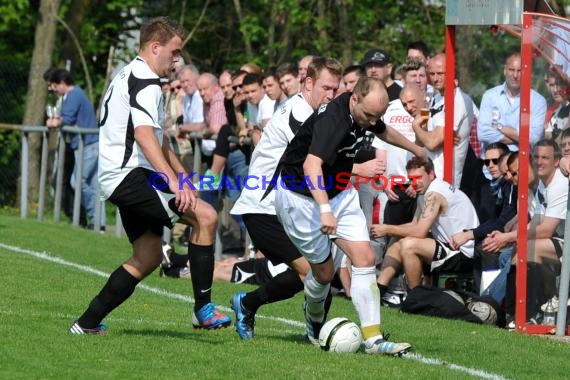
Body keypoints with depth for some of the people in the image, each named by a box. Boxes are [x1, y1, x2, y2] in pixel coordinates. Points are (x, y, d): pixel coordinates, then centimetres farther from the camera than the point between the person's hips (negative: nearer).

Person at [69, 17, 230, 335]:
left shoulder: (130, 76, 23)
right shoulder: (145, 83, -12)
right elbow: (144, 135, -28)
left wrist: (182, 174, 37)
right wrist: (174, 181, -36)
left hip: (122, 179, 11)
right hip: (131, 175, -11)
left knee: (148, 257, 18)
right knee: (206, 216, -20)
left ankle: (88, 323, 20)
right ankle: (204, 310, -20)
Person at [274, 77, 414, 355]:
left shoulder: (365, 113, -5)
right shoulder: (333, 119, -32)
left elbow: (385, 132, 22)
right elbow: (311, 165, -46)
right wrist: (325, 209, -57)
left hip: (338, 193, 8)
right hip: (301, 196, -8)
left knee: (365, 258, -8)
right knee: (324, 270, 0)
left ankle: (373, 339, -12)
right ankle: (314, 323, 33)